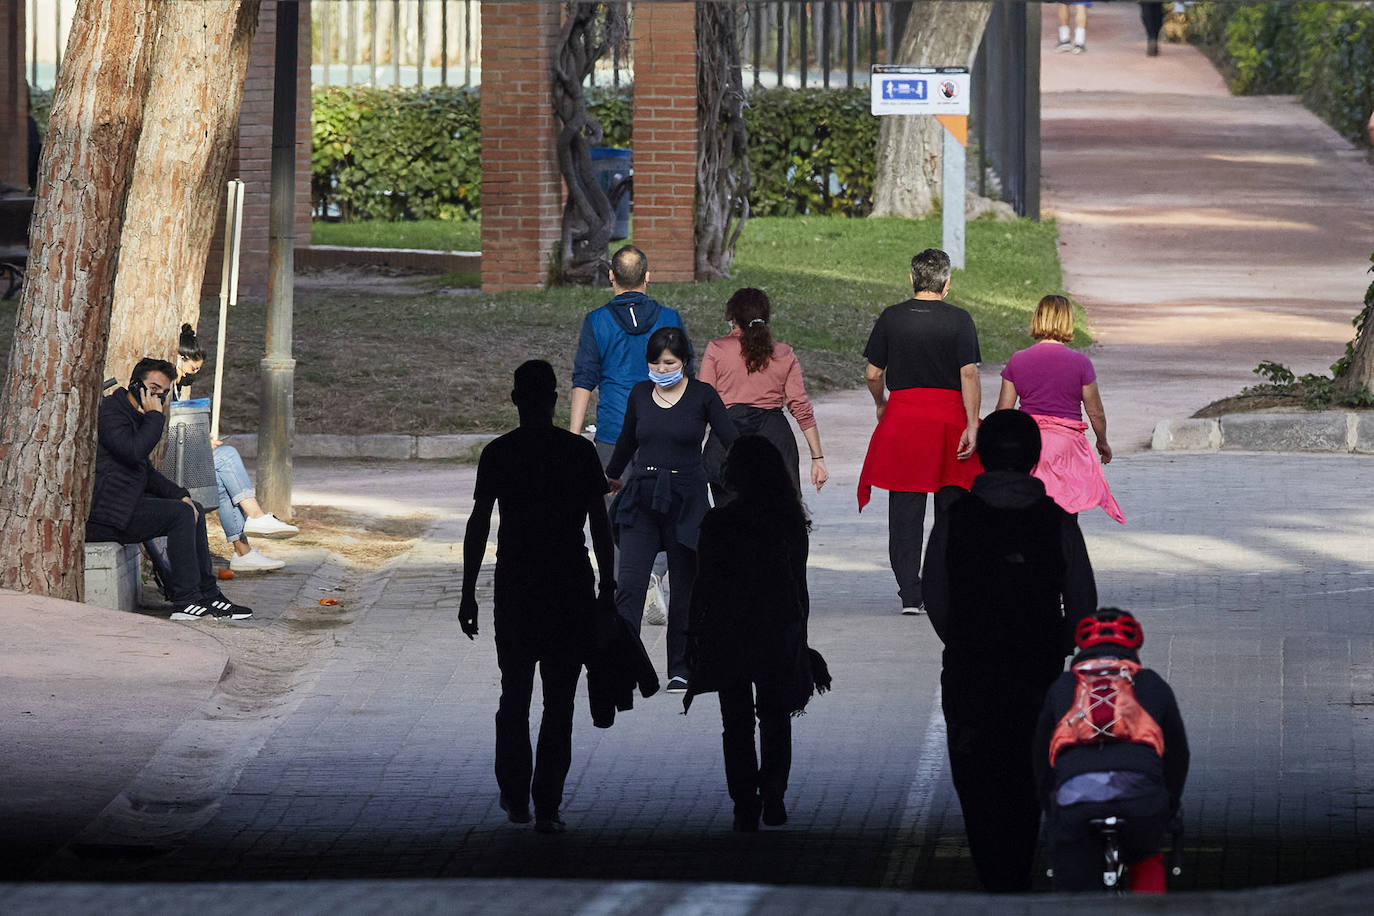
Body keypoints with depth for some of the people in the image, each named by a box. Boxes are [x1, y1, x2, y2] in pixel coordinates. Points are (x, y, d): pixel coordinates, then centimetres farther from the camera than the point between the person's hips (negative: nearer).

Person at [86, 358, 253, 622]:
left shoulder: (134, 416, 19)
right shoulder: (110, 411, -13)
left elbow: (146, 472, 23)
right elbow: (133, 451, -29)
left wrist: (180, 495, 8)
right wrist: (154, 417, -16)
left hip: (123, 504, 11)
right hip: (100, 516, -11)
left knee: (195, 510, 12)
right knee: (181, 514, -19)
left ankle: (208, 595, 11)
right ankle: (186, 601, -17)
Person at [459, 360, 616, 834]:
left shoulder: (498, 453, -2)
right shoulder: (581, 452, -1)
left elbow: (478, 526, -3)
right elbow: (600, 526, 0)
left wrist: (468, 594, 2)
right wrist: (607, 588, 8)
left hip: (514, 590, 0)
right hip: (571, 590, 0)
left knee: (514, 697, 15)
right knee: (559, 702, 2)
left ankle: (516, 797, 19)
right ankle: (547, 806, -4)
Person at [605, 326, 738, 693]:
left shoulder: (702, 396, -3)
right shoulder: (640, 394, 6)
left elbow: (732, 443, -4)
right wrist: (613, 474, 38)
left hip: (686, 498, -2)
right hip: (641, 498, 2)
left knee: (684, 586, 5)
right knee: (630, 582, -11)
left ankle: (680, 668, 17)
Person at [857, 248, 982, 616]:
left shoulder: (891, 318, 1)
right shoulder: (959, 320, -4)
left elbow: (873, 374, 3)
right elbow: (969, 374, -11)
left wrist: (881, 404, 22)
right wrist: (972, 425, -10)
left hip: (903, 416, 1)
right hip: (949, 416, -1)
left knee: (905, 512, 4)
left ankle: (910, 595, -1)